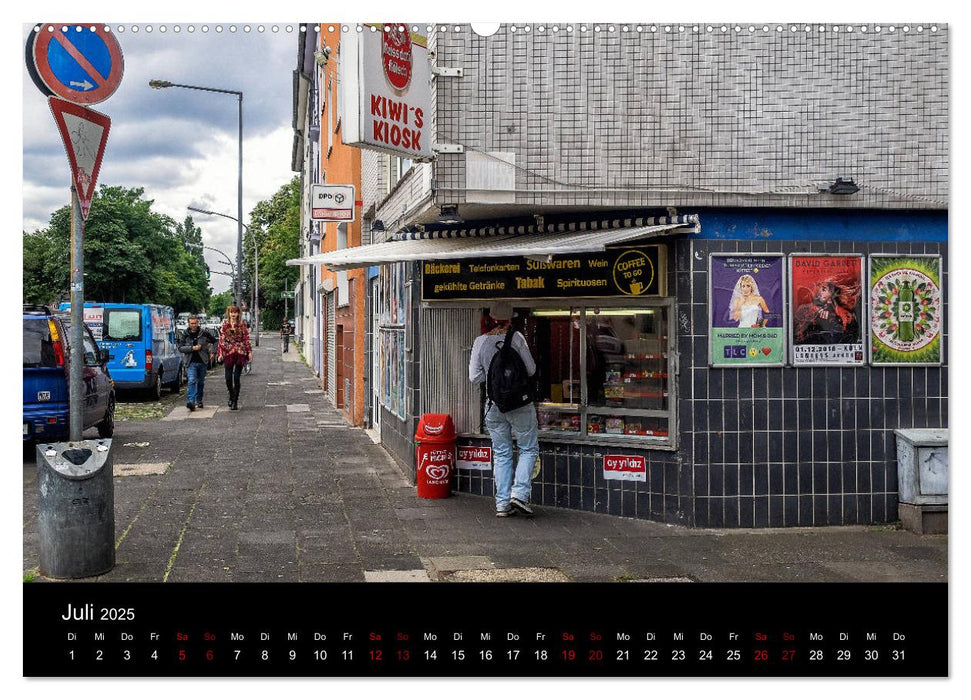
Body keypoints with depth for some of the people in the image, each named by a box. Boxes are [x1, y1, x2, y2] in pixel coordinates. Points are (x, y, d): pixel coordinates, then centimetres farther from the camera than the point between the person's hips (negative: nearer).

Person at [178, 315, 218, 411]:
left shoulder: (204, 332, 2)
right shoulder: (185, 335, 3)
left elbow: (214, 341, 13)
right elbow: (180, 348, -1)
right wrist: (192, 348, -12)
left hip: (202, 362, 1)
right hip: (191, 362, -1)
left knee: (201, 382, 10)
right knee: (192, 381, -16)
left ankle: (199, 401, 23)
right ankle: (190, 402, -26)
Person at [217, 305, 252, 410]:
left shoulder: (242, 324, 3)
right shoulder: (225, 324, 6)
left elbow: (246, 338, 4)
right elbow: (221, 339, 5)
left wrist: (249, 352, -1)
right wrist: (220, 353, -2)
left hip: (240, 353, -1)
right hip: (228, 352, 1)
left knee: (236, 378, -4)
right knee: (228, 378, 0)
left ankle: (235, 401, 2)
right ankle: (231, 396, 27)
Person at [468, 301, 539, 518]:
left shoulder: (480, 341, 0)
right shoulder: (516, 338, -9)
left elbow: (474, 377, 1)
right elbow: (531, 370, -6)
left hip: (493, 405, 4)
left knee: (502, 454, 12)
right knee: (529, 449, 10)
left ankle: (502, 504, 11)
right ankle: (519, 493, -5)